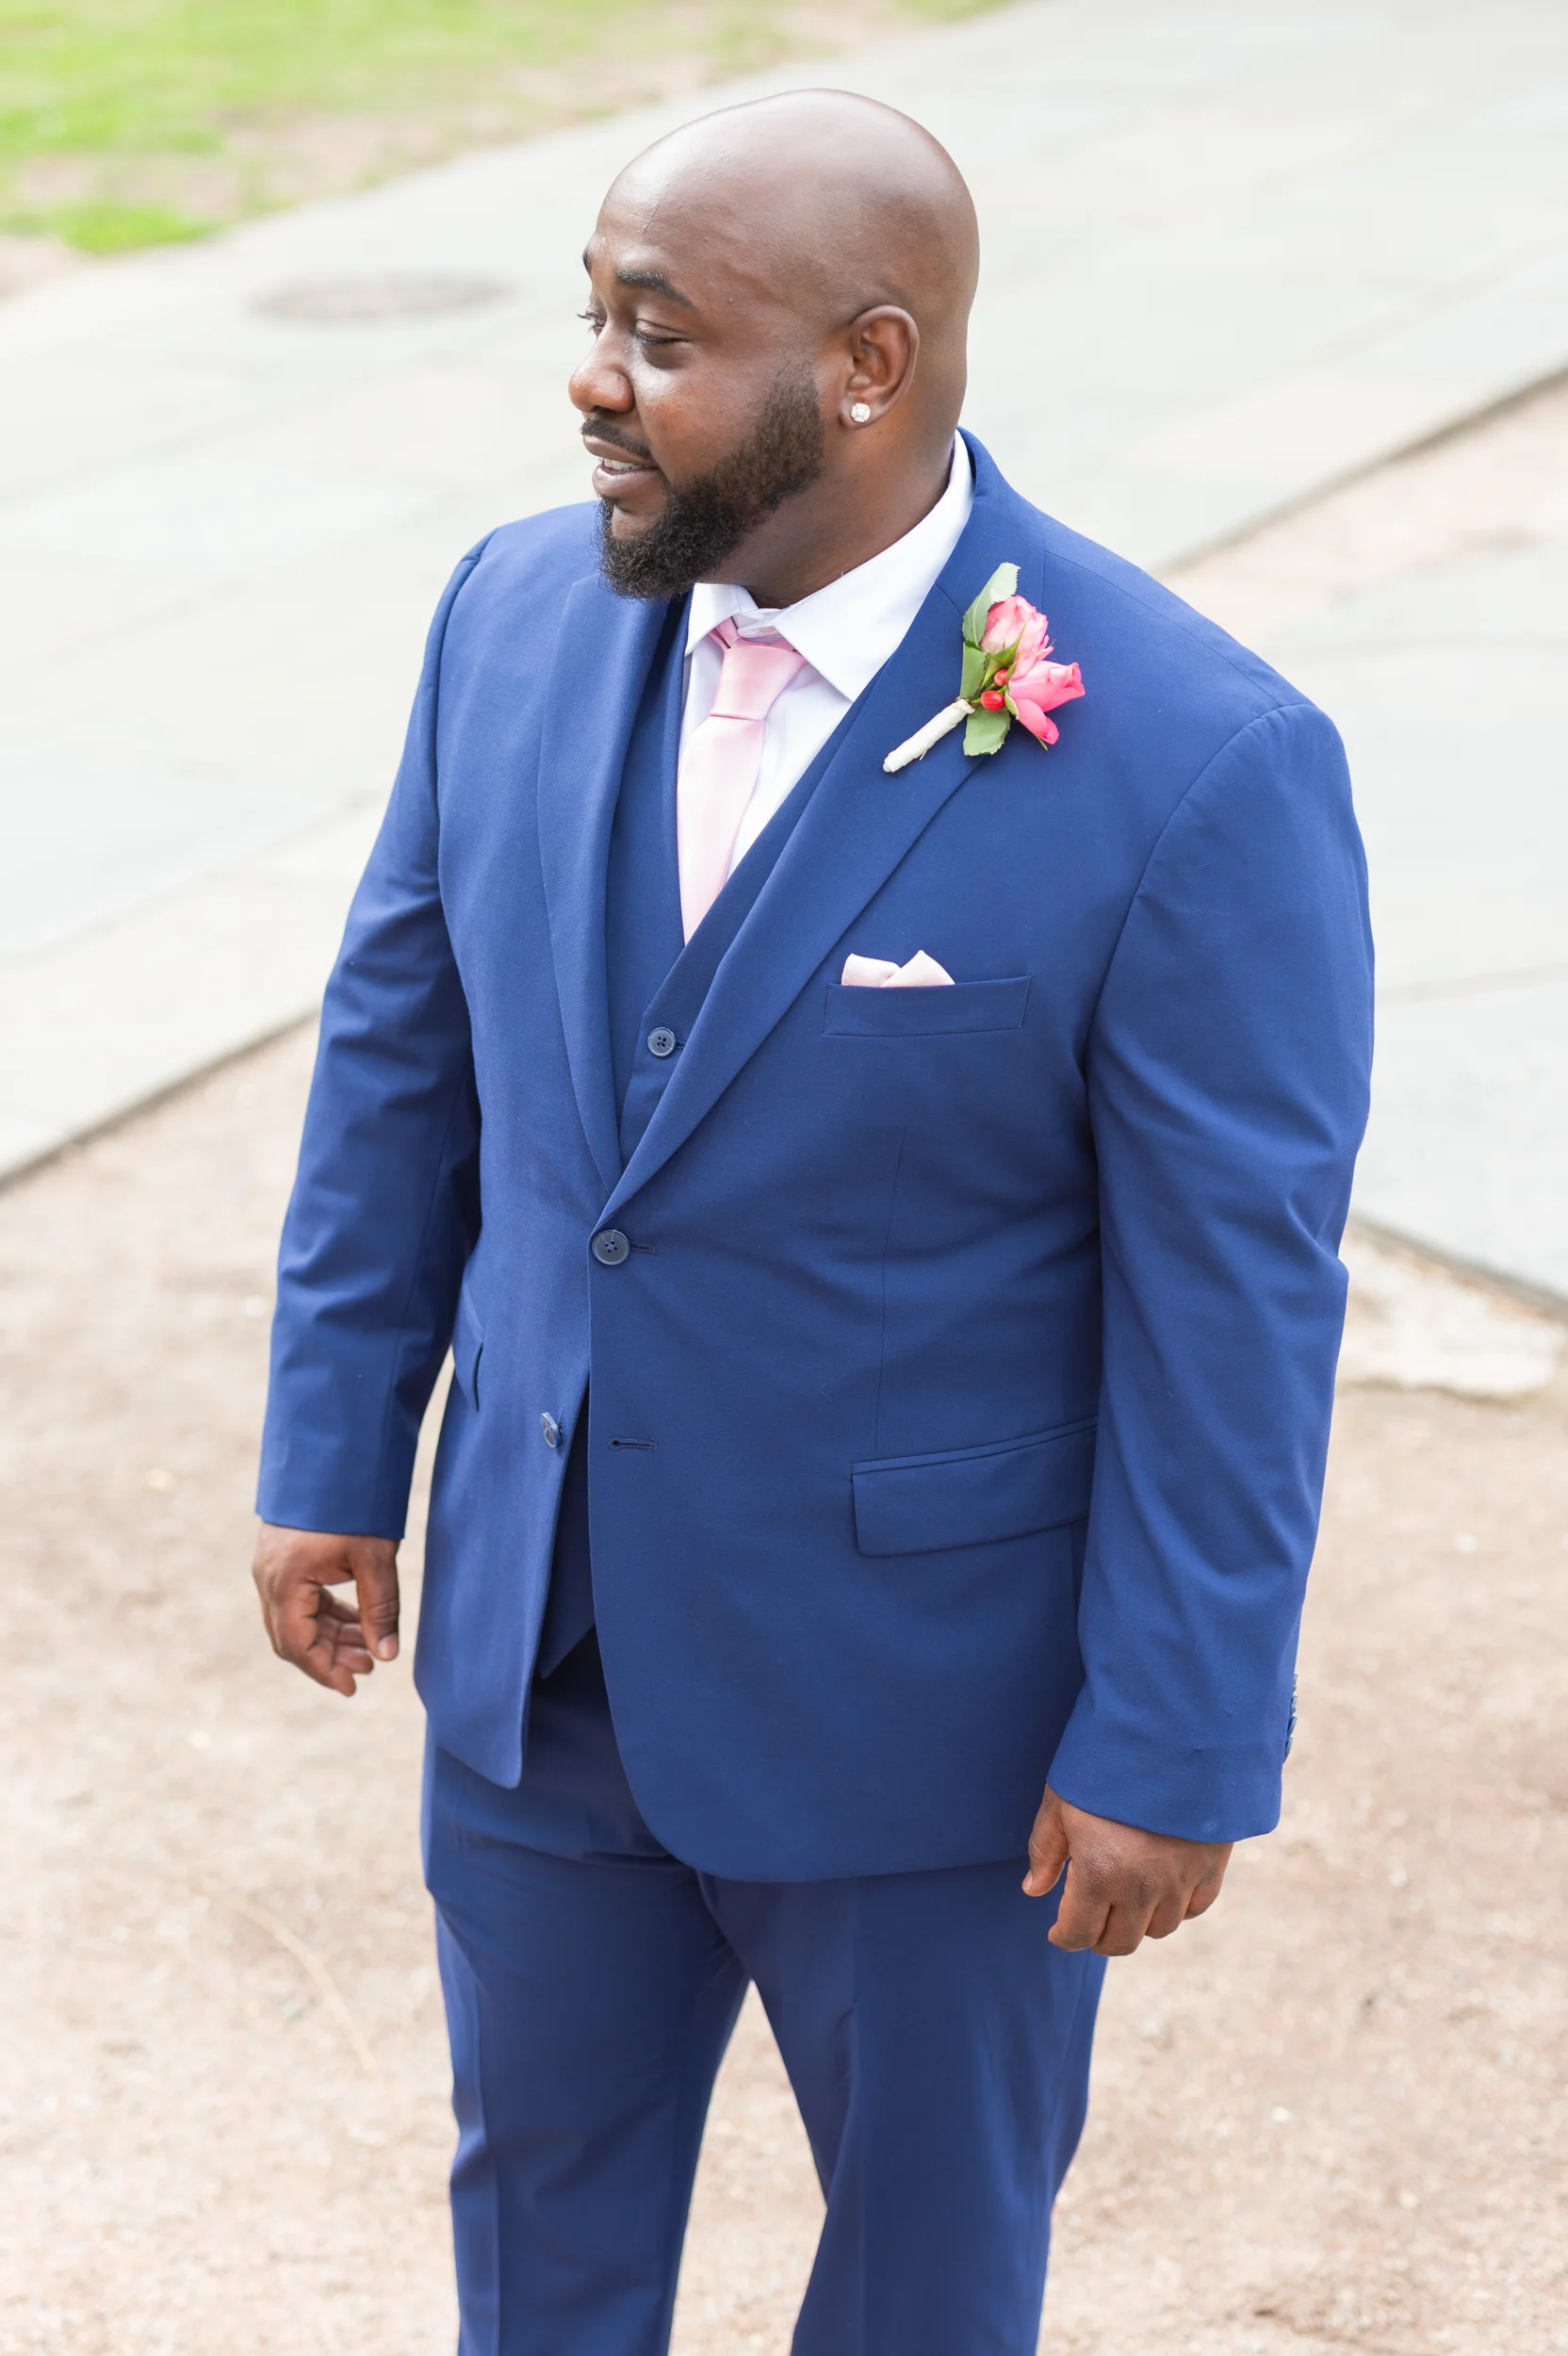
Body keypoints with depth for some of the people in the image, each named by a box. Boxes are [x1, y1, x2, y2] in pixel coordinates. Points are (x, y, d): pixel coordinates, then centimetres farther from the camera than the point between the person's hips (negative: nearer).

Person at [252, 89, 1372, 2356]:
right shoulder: (523, 613, -6)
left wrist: (1177, 1749, -15)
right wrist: (333, 1453, 8)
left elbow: (1237, 1298, -18)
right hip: (538, 1637, 5)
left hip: (923, 1697, -5)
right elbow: (402, 1048, 6)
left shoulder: (1195, 765, -23)